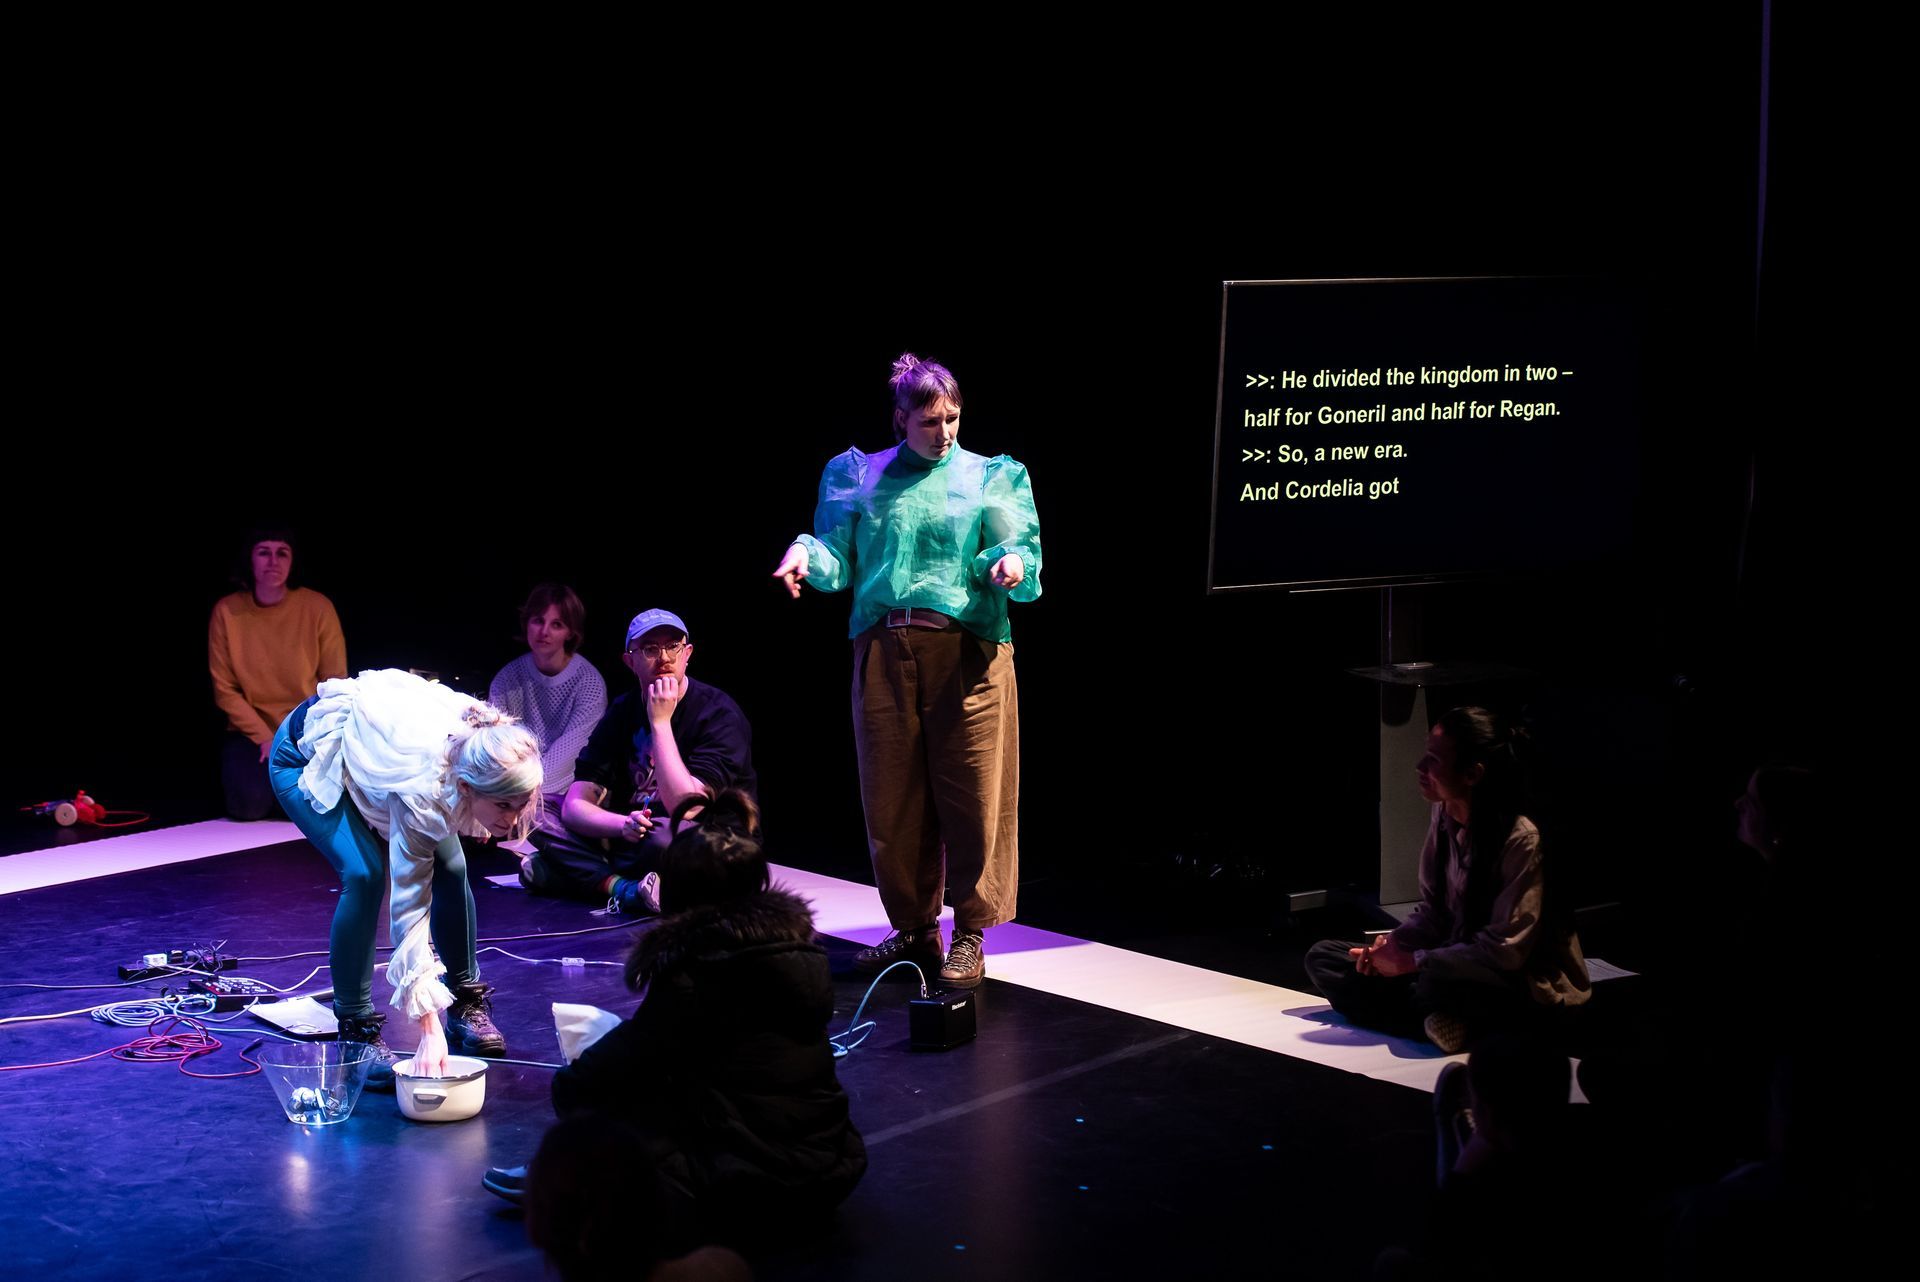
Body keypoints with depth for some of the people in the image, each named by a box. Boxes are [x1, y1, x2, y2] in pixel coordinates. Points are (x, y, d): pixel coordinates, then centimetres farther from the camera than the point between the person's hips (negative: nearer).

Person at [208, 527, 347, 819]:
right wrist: (264, 738, -14)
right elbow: (225, 690, -5)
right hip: (252, 731, 0)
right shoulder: (227, 610, -8)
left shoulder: (318, 607, -10)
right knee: (250, 805, -25)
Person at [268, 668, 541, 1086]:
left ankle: (466, 1003, 10)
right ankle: (355, 1031, -14)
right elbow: (409, 910, -38)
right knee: (365, 875, -25)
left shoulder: (491, 745, -28)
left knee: (451, 867, -7)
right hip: (309, 757, -6)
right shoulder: (422, 791, -42)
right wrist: (429, 1030, -38)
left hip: (370, 736, 6)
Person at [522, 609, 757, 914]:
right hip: (632, 841, 6)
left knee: (675, 837, -39)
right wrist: (624, 824, -28)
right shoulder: (623, 711, 1)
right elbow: (574, 806, -7)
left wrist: (661, 723, -23)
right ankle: (624, 888, -23)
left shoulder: (719, 714, -14)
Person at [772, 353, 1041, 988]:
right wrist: (806, 553, -12)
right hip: (883, 650, 2)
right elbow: (838, 560, 8)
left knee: (973, 796, -2)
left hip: (967, 651, -2)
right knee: (892, 799, 6)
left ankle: (969, 935, 10)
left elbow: (1019, 552, 1)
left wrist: (1011, 563, -21)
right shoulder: (861, 477, 13)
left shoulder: (990, 477, 9)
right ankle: (913, 928, 20)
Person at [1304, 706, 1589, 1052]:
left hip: (1525, 983, -9)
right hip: (1456, 966, 9)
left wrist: (1410, 961, -21)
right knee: (1322, 956, -3)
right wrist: (1391, 944, -10)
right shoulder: (1444, 816, 0)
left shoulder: (1521, 840, -22)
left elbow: (1505, 951, -24)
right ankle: (1444, 1021, -18)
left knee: (1440, 981, -43)